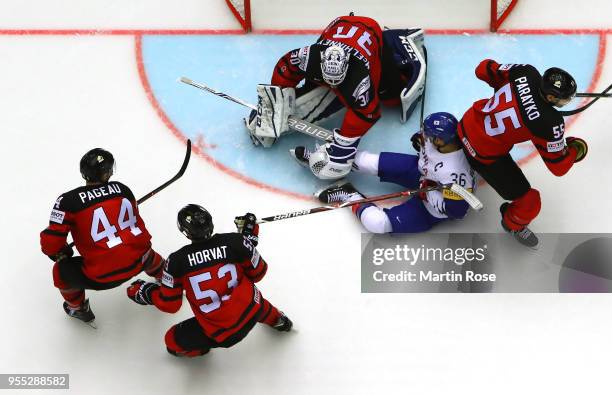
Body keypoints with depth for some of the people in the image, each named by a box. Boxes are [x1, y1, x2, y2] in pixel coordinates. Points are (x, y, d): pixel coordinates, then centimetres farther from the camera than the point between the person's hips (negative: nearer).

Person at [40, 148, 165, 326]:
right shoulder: (122, 189, 5)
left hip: (103, 276, -4)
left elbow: (51, 242, -9)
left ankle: (78, 309, 38)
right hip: (139, 260, 5)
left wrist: (61, 254, 13)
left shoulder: (68, 201, -9)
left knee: (62, 270, 20)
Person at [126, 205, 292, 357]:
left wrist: (145, 291, 10)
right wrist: (250, 239, 11)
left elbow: (169, 305, -8)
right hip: (252, 311, 4)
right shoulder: (235, 242, -15)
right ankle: (277, 319, 61)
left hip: (222, 334, -3)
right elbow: (257, 273, 0)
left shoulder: (178, 260, -18)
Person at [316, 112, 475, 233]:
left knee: (378, 223, -19)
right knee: (369, 163, -6)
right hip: (422, 174, 7)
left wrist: (429, 192, -27)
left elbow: (457, 210, -32)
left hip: (432, 210, -6)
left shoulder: (455, 172, -40)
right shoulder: (441, 137, -21)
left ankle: (351, 197, 6)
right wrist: (421, 141, -8)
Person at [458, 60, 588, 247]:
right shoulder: (549, 122, -32)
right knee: (530, 202, 6)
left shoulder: (526, 72, -19)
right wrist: (576, 148, 1)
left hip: (467, 124, 6)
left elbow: (484, 69, -3)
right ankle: (513, 223, 38)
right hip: (484, 153, -6)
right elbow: (559, 166, -19)